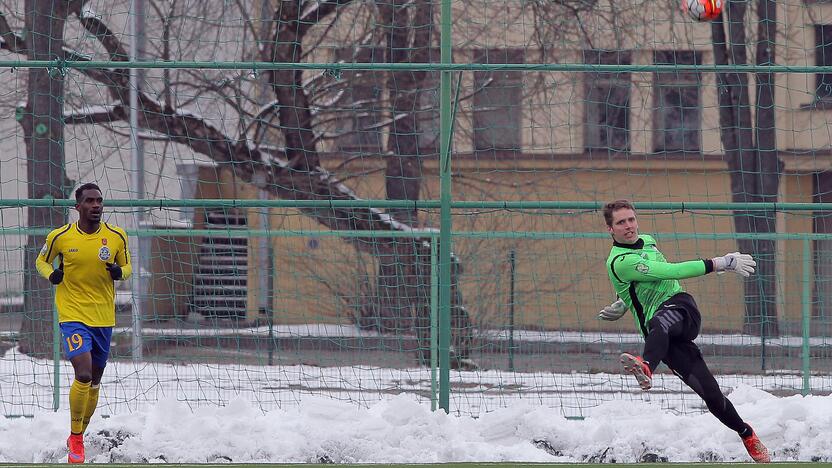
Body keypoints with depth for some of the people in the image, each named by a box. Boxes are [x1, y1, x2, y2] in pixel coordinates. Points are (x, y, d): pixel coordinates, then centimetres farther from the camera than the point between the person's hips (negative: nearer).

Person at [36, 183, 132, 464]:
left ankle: (79, 436, 32)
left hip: (104, 319, 4)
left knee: (94, 382, 13)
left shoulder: (116, 236, -1)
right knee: (83, 375, -20)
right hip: (72, 315, -4)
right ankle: (75, 437, -4)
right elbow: (42, 260, 11)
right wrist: (50, 275, -11)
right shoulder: (60, 237, -6)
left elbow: (127, 267, 13)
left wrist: (120, 272, -11)